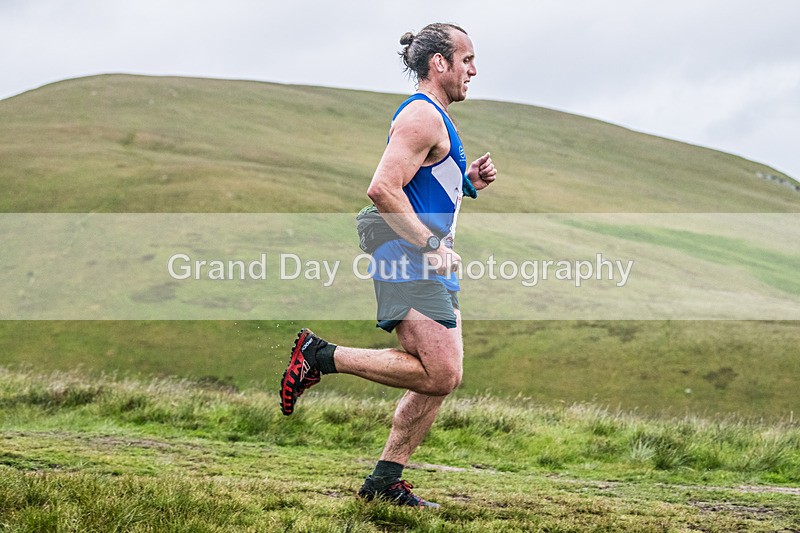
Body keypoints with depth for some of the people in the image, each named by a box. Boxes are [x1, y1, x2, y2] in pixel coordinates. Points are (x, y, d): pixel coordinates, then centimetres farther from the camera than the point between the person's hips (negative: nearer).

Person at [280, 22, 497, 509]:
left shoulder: (436, 119, 22)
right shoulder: (422, 117, -11)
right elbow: (383, 190, -22)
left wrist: (469, 181, 15)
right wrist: (430, 246, -21)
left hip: (431, 264, 11)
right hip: (410, 262, -11)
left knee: (440, 379, 8)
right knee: (441, 374, -17)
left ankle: (385, 481, 11)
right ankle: (322, 356, -9)